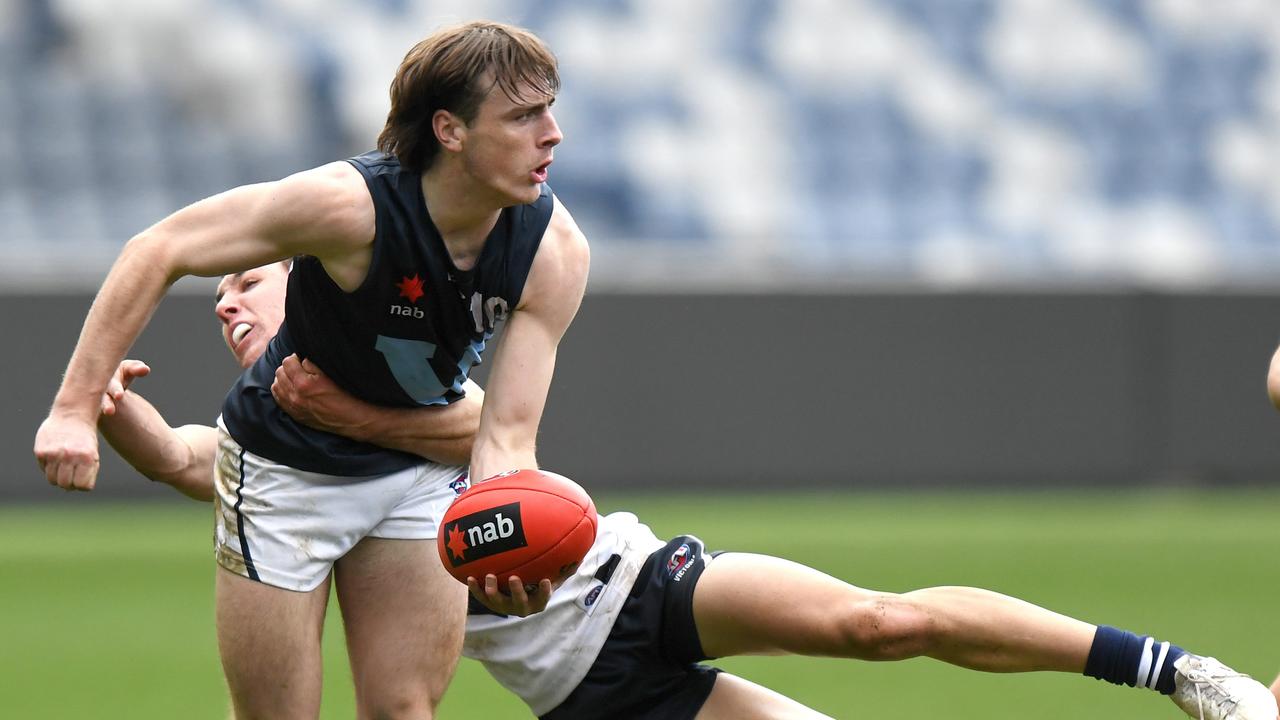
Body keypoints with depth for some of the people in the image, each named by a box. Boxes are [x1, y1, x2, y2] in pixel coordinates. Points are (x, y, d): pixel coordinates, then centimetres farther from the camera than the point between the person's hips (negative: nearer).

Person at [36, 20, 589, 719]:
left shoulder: (554, 253, -20)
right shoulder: (350, 205, -33)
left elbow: (505, 435, -22)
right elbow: (158, 250, -25)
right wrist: (77, 406, -30)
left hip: (420, 471, 4)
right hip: (288, 470, -4)